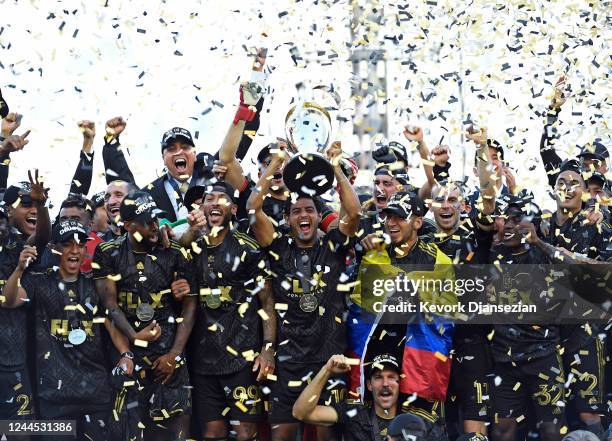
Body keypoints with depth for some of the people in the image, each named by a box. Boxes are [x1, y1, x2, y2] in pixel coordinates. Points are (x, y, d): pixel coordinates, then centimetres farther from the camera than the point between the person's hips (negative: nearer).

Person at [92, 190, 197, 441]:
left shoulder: (174, 254, 4)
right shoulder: (109, 255, 3)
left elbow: (189, 306, 4)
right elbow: (110, 304, -4)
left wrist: (175, 354, -5)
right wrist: (135, 337, -19)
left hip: (169, 352, 0)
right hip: (128, 353, 0)